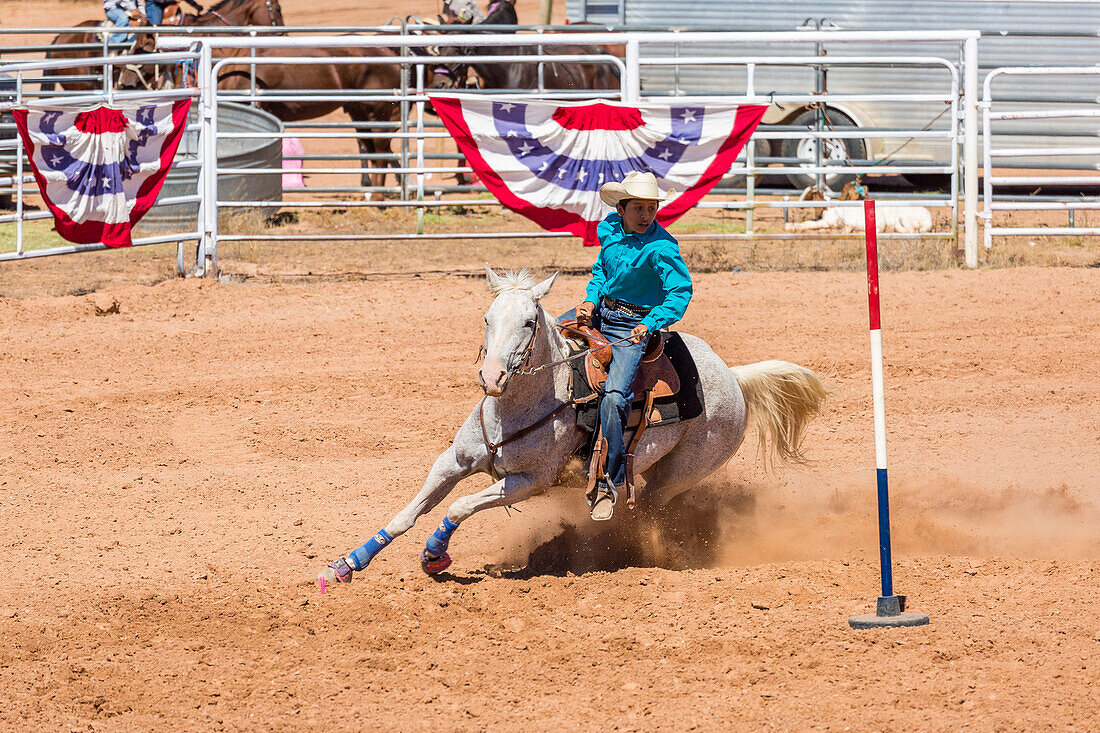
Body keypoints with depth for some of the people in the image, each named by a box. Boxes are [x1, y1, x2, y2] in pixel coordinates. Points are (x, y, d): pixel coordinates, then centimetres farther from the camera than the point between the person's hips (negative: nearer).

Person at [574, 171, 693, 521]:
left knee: (614, 398, -25)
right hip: (601, 315, 8)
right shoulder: (609, 230, 0)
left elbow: (680, 292, -26)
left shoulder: (661, 248, -20)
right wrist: (591, 299, -3)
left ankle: (608, 484, -16)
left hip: (632, 328, -8)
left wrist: (651, 324, -39)